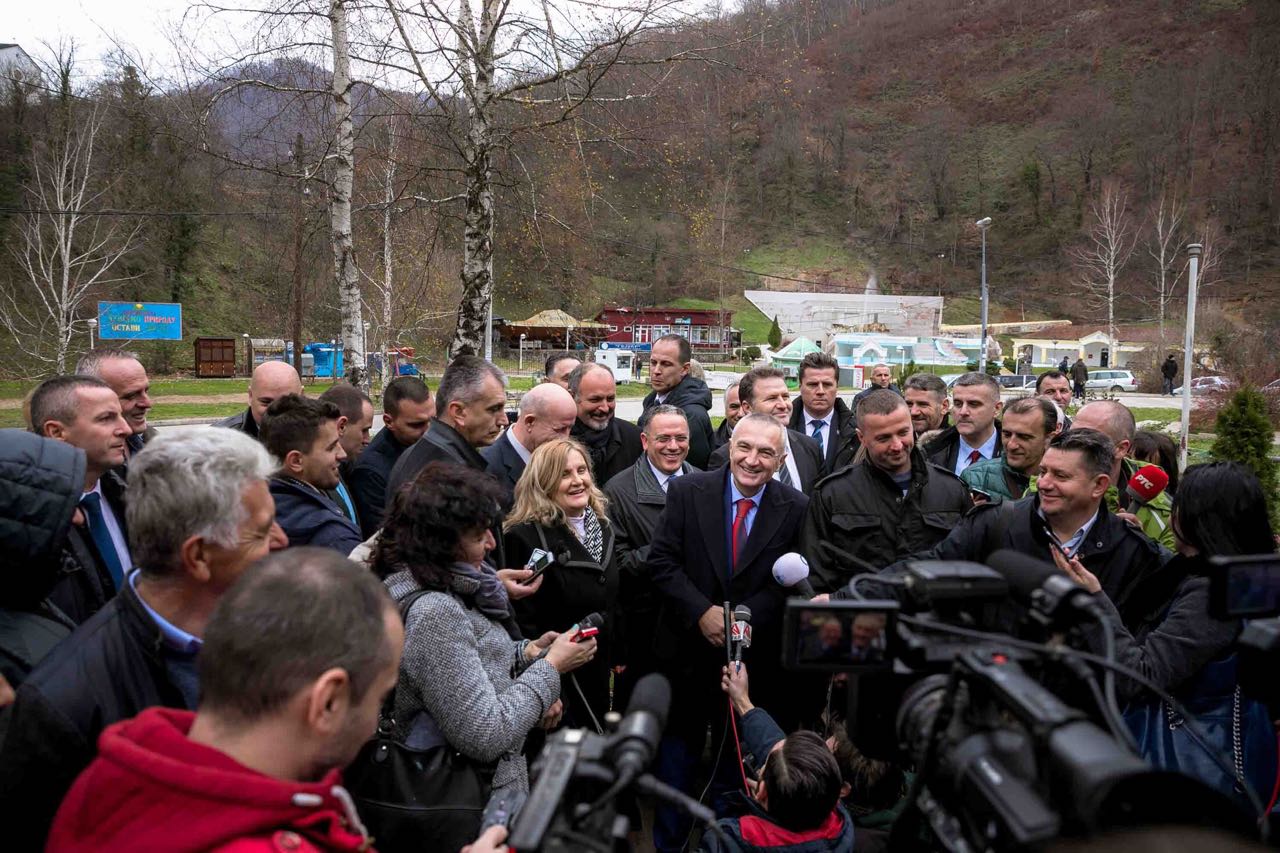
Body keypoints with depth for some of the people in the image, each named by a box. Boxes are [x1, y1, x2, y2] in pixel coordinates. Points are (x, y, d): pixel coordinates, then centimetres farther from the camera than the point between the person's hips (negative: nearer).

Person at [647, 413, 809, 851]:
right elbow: (661, 561, -9)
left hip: (755, 653, 1)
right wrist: (702, 612, -19)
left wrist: (745, 617, -18)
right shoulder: (687, 491, -9)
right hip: (689, 646, -1)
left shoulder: (795, 508, -6)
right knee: (679, 748, 13)